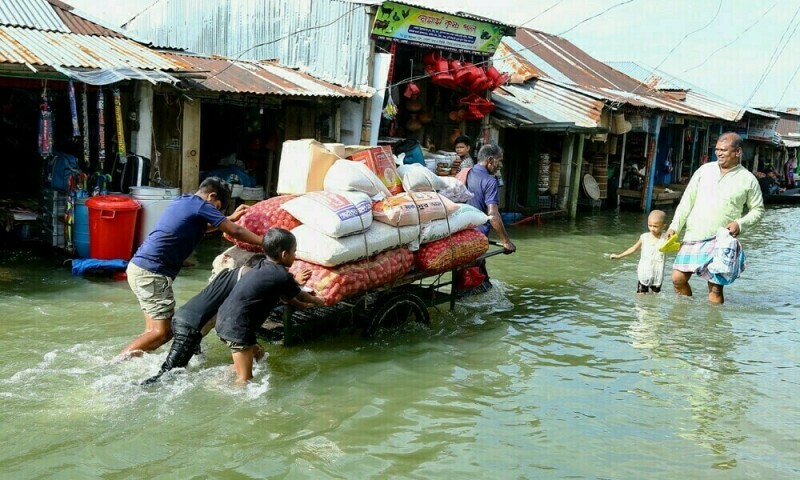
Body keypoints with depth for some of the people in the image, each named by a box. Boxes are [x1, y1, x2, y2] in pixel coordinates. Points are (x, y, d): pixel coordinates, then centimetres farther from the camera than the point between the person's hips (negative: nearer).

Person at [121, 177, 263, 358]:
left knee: (155, 329, 13)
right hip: (151, 272, -10)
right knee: (164, 331, -5)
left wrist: (231, 218, 35)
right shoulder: (200, 205, -9)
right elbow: (235, 232, -7)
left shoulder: (185, 200, 17)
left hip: (140, 267, 10)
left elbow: (201, 227, 36)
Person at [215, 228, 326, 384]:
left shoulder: (264, 267, 13)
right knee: (245, 380, -5)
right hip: (237, 326, -9)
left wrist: (302, 305, 40)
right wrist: (316, 301, 28)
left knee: (257, 352, 29)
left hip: (225, 319, 9)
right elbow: (300, 295, 9)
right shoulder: (282, 276, -11)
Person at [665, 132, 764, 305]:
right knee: (678, 278, -1)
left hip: (719, 240, -3)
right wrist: (675, 226, 3)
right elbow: (687, 200, 10)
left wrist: (740, 224, -10)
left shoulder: (748, 180, 2)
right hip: (693, 236, 3)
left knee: (715, 287, -3)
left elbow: (758, 210, 9)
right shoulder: (705, 170, 9)